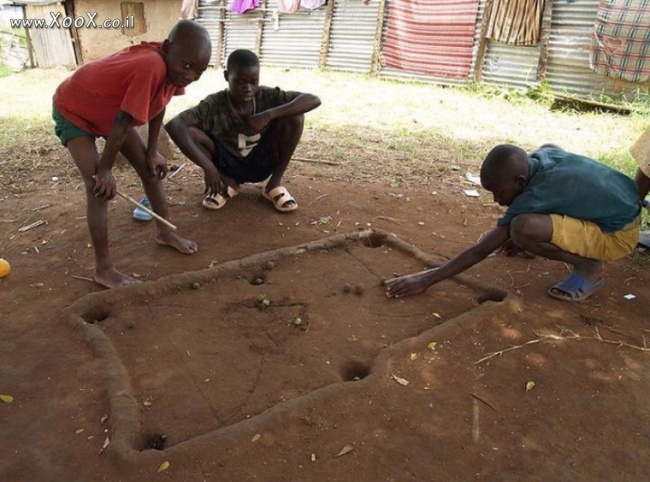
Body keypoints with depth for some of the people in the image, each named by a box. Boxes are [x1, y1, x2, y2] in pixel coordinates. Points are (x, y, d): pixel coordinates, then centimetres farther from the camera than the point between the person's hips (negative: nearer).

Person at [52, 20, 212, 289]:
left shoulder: (172, 64, -16)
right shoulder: (151, 68, -41)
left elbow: (159, 105, -2)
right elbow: (122, 123, -34)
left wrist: (152, 152, -1)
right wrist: (104, 170, -23)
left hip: (110, 110, 8)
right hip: (73, 111, -8)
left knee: (150, 168, 7)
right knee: (99, 186, -18)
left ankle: (164, 233, 25)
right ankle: (103, 268, -9)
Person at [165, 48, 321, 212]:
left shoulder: (267, 96, -16)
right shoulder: (214, 105, -21)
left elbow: (314, 100, -25)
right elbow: (173, 125, -34)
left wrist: (268, 115, -34)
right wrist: (207, 167, -42)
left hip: (262, 164, 1)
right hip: (229, 167, 0)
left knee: (294, 116, -22)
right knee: (189, 131, -25)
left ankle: (275, 182, -6)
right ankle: (227, 183, -1)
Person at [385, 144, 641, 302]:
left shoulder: (532, 198, -28)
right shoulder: (542, 155, -8)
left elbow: (481, 251, -25)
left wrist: (426, 279, -23)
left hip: (618, 233, -9)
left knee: (524, 228, -34)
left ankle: (588, 267, -8)